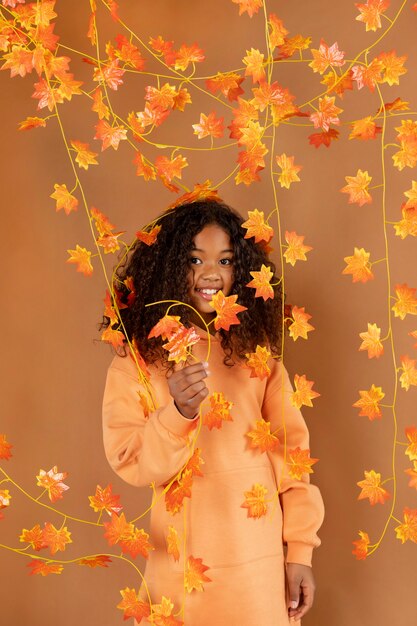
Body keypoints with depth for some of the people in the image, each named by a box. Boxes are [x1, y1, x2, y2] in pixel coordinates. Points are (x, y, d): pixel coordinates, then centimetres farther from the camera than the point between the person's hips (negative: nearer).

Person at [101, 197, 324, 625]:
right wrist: (178, 412, -27)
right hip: (185, 565, -1)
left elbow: (290, 447, 0)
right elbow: (130, 464, -9)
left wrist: (301, 549, -4)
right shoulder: (137, 358, -3)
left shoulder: (257, 349, 1)